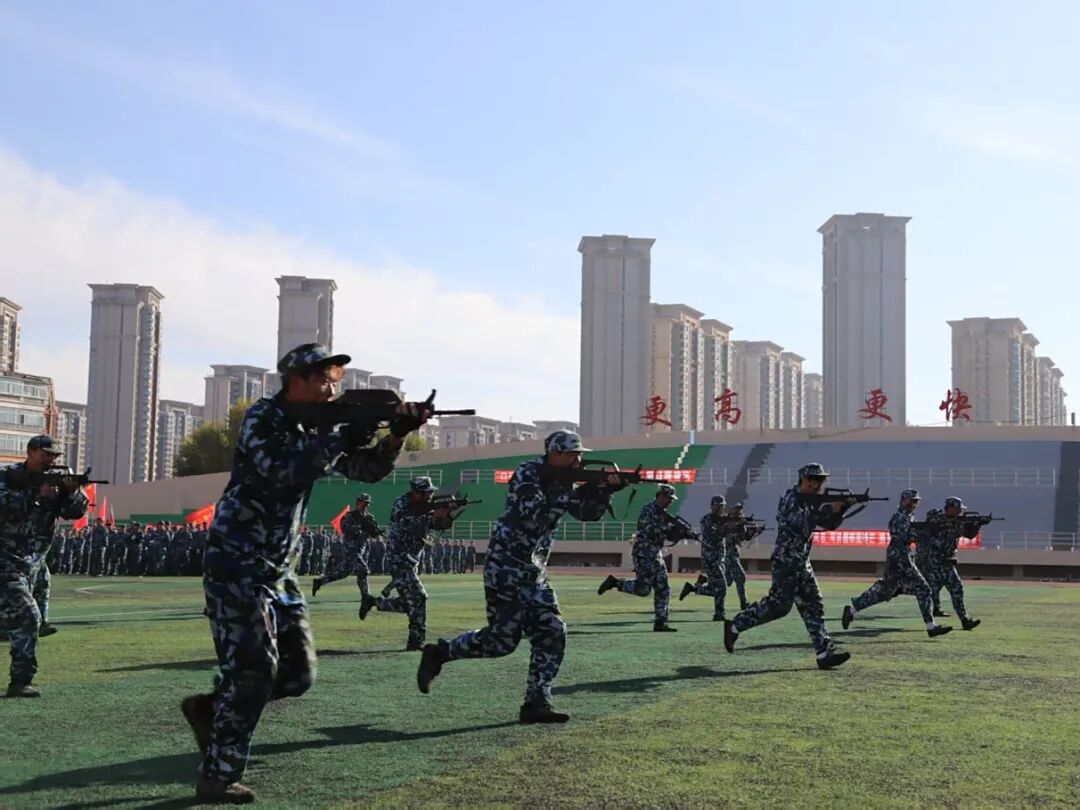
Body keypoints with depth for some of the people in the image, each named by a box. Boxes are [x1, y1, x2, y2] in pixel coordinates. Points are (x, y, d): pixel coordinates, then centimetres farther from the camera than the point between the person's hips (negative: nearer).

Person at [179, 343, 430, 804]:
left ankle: (210, 708, 23)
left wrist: (397, 435, -11)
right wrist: (341, 440, -21)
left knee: (298, 674, 6)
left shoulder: (316, 431, 12)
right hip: (235, 565, -8)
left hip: (277, 571, 8)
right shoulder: (263, 418, -10)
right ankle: (217, 778, -1)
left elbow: (368, 470, 7)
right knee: (255, 670, -11)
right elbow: (281, 473, -26)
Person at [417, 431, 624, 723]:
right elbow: (532, 518, -28)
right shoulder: (527, 475, -15)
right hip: (505, 567, -8)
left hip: (534, 571, 8)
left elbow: (588, 513, 6)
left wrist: (607, 489, -10)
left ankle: (536, 704, 4)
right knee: (502, 639, -8)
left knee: (552, 635, -1)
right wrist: (573, 496, -29)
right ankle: (438, 653, 12)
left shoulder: (562, 481, 9)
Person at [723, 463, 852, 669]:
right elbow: (801, 523, -28)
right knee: (779, 605, -10)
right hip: (785, 561, -9)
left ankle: (824, 652, 1)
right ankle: (735, 626, 4)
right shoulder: (791, 498, -14)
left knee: (812, 605, 3)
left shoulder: (811, 501, 13)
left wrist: (840, 508, -7)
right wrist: (831, 508, -28)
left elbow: (828, 523, 12)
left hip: (802, 563, 9)